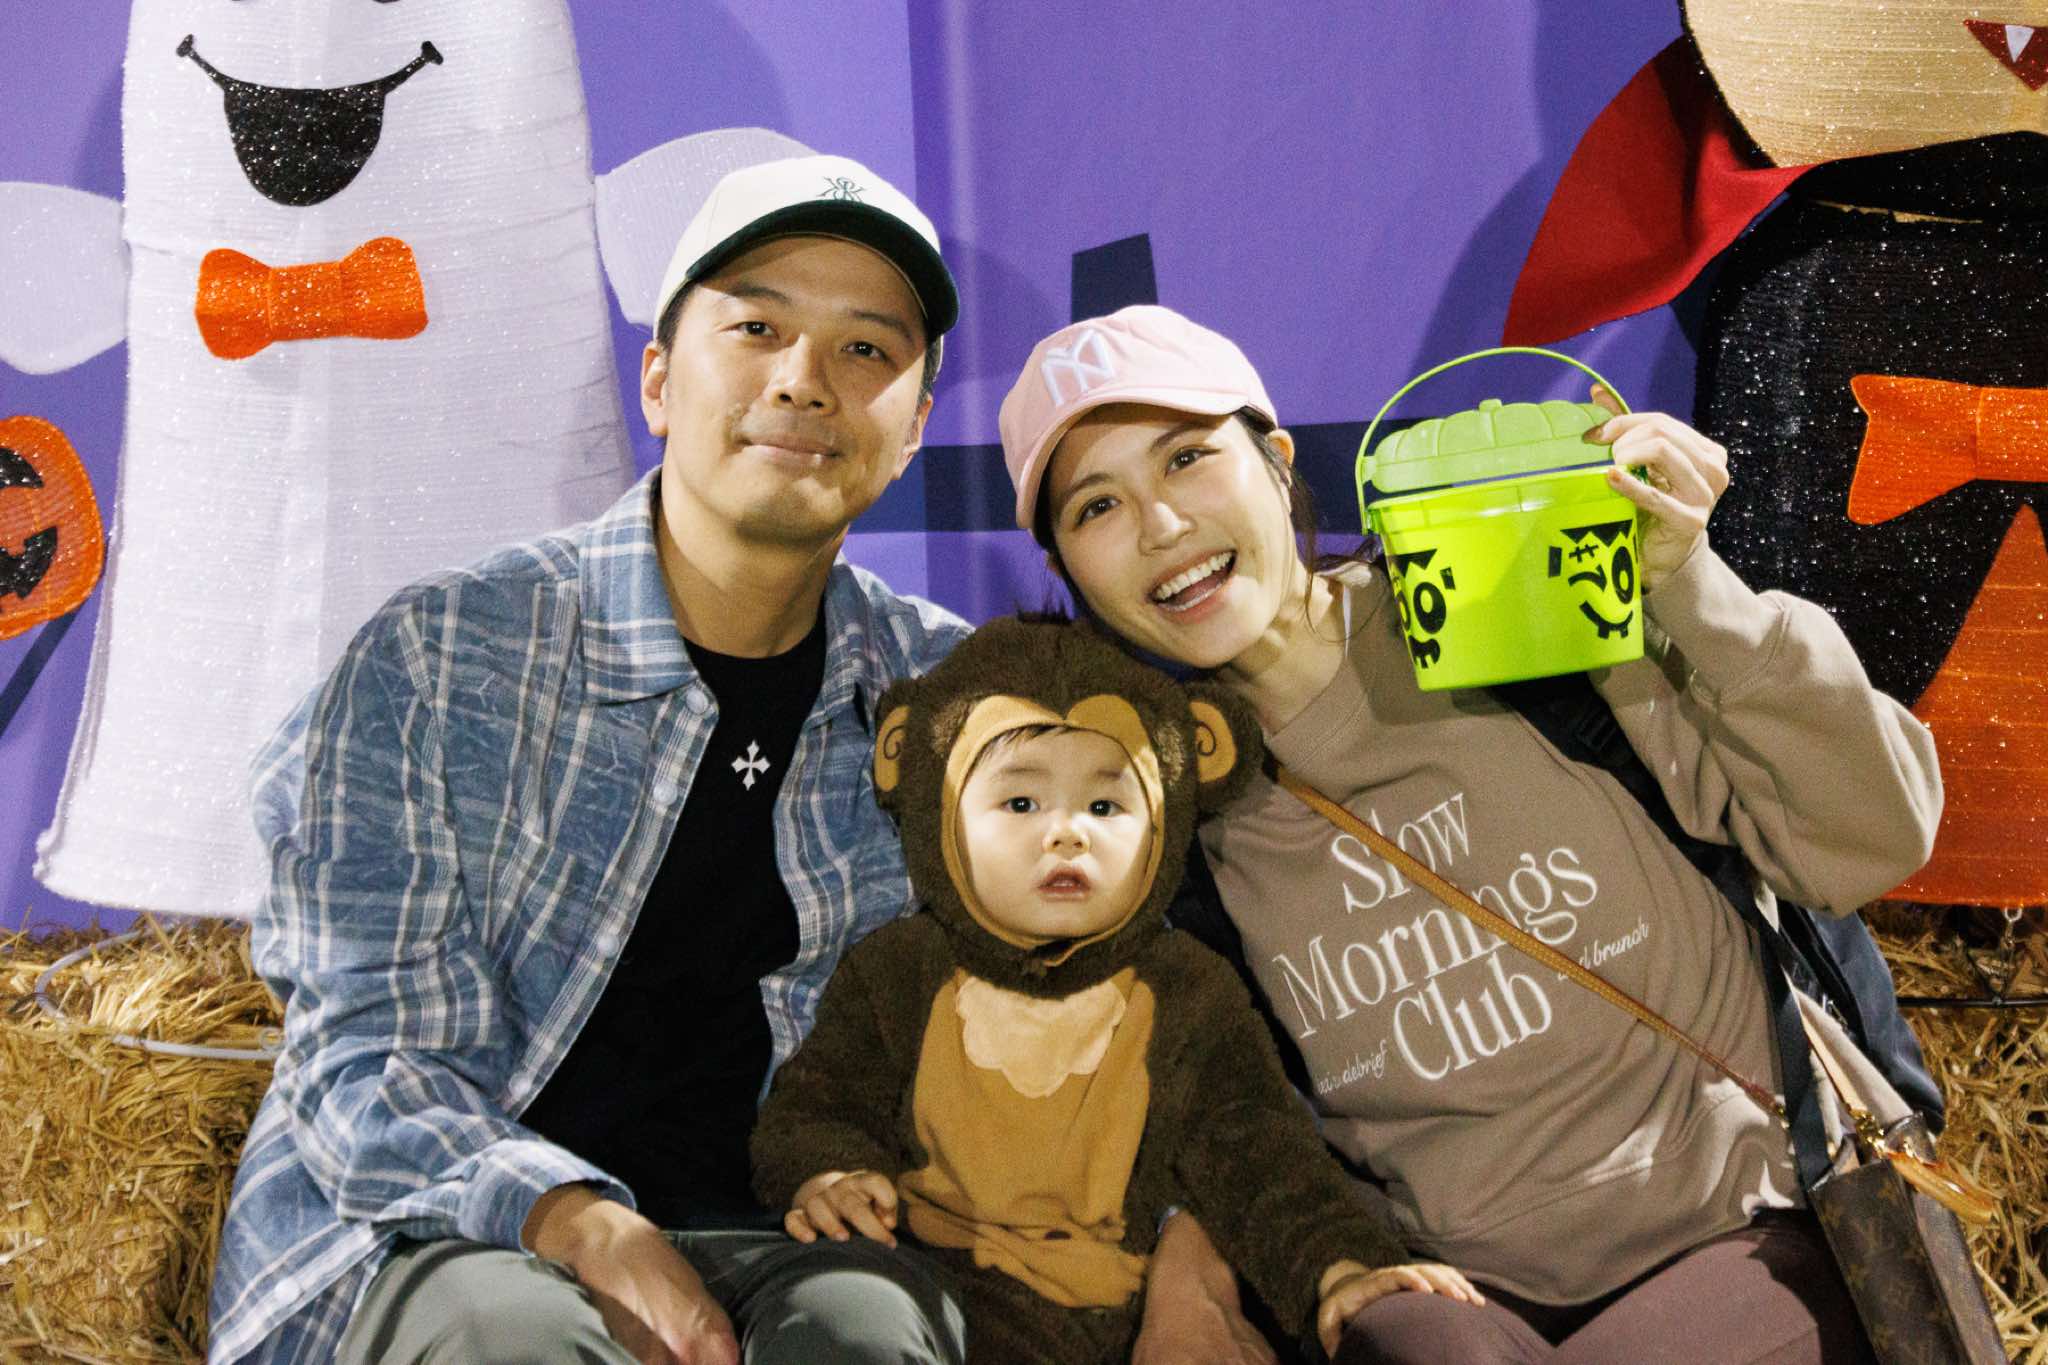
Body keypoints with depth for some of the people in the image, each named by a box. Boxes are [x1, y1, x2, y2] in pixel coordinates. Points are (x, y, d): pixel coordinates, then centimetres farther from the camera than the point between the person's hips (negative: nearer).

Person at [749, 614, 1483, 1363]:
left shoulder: (1189, 998, 8)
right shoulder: (897, 973, 7)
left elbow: (1260, 1161, 3)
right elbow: (816, 1103, 9)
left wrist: (1336, 1266, -15)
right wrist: (826, 1175, -16)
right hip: (919, 1286, -1)